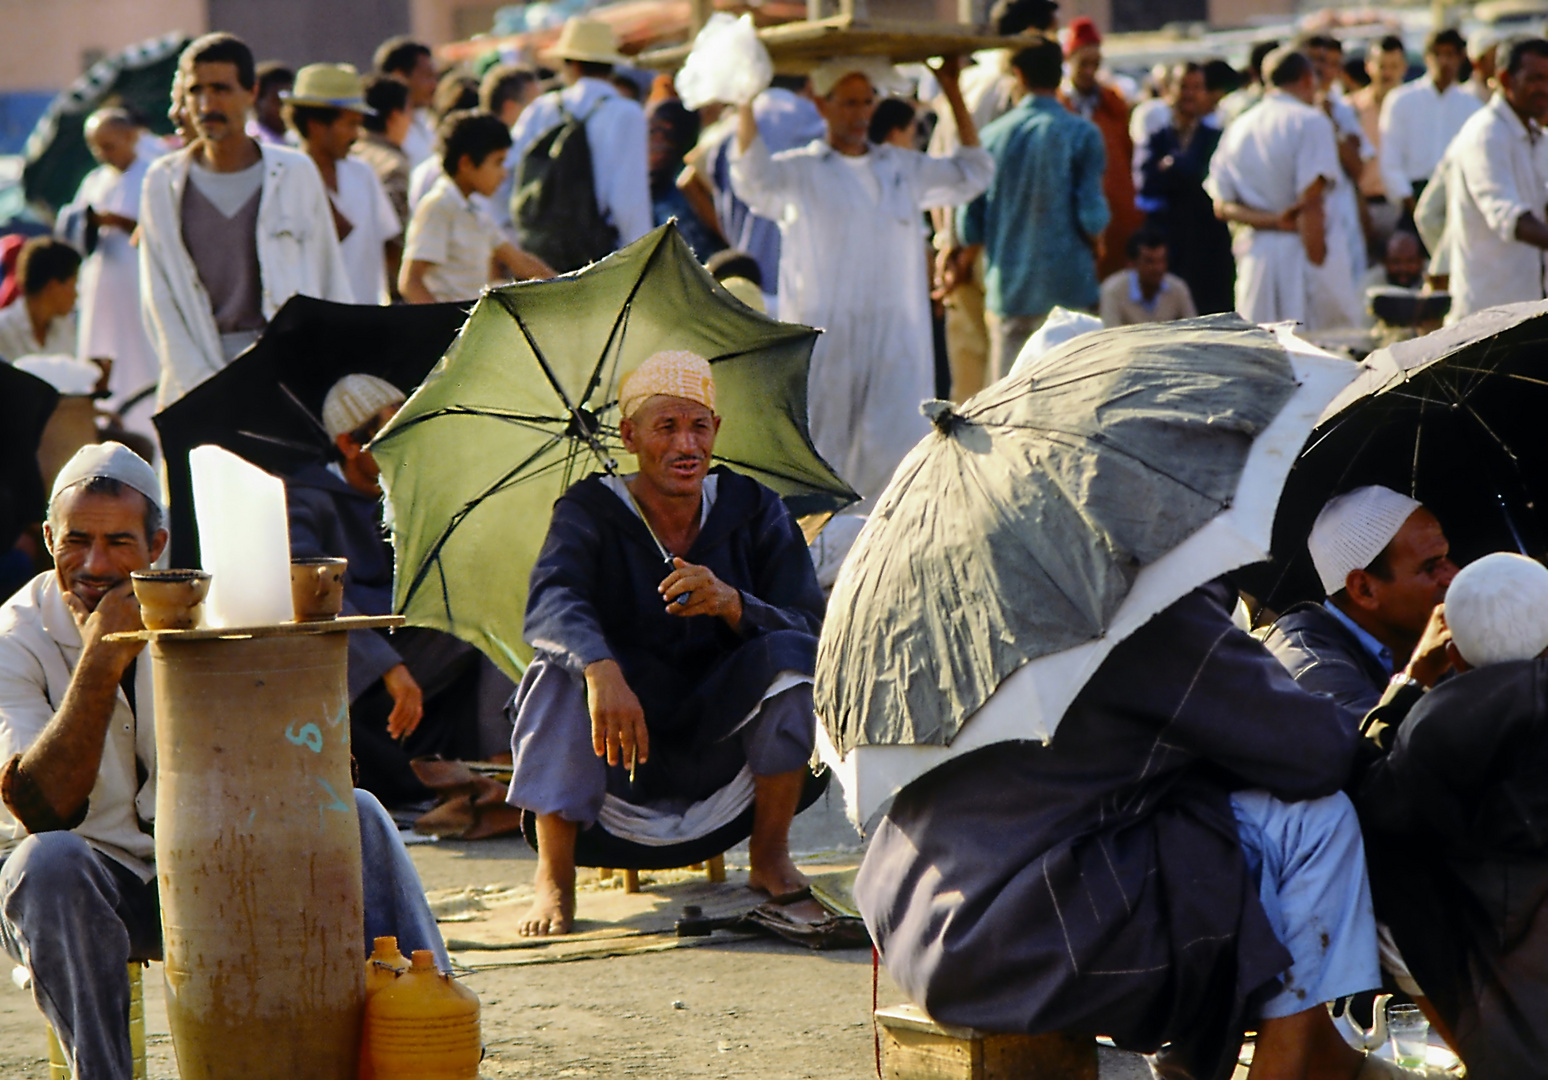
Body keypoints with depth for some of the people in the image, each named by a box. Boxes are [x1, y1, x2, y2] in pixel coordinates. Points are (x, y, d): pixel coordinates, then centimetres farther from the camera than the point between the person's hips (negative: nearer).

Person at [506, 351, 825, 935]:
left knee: (788, 654, -24)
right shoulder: (591, 512, -5)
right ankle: (554, 879, -19)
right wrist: (602, 671, -48)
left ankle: (769, 858, -8)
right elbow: (550, 603, -27)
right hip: (622, 774, -1)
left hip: (725, 762, 1)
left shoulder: (754, 510, 2)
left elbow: (811, 630, -10)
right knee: (562, 665, -28)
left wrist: (733, 604, -31)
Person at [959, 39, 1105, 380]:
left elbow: (969, 228, 4)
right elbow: (1092, 214, -11)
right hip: (1067, 288, -3)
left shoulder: (992, 136, 3)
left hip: (1007, 291, 3)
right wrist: (1095, 244, 11)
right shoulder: (1081, 134, -6)